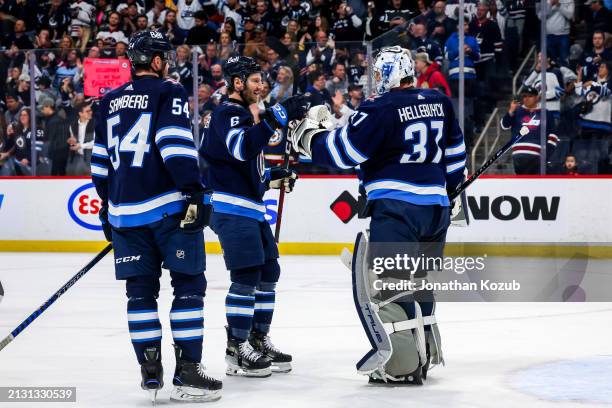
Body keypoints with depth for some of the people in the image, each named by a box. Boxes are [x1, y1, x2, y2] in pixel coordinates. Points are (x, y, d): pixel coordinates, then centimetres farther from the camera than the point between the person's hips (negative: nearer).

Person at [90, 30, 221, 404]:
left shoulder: (109, 103, 16)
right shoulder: (168, 93, -3)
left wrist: (108, 208, 28)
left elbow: (101, 161, 19)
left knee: (141, 290, 11)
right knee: (189, 286, 0)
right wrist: (194, 192, -18)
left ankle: (151, 372, 9)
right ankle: (187, 373, -5)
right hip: (169, 206, -6)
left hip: (125, 211, 6)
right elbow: (176, 145, -15)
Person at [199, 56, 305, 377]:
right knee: (246, 275, -11)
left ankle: (259, 341, 21)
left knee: (268, 272, 13)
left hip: (251, 208, 10)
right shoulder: (227, 114, -11)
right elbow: (242, 148, -30)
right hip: (232, 209, -10)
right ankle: (236, 349, -6)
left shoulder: (246, 115, 21)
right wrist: (276, 117, -34)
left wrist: (274, 177, 16)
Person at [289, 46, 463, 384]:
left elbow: (343, 151, -10)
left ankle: (400, 362, -11)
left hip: (397, 208, -8)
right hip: (436, 210, 8)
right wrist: (449, 193, 31)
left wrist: (309, 135, 6)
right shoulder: (439, 103, 11)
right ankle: (425, 353, 28)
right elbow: (454, 153, 19)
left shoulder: (381, 109, -11)